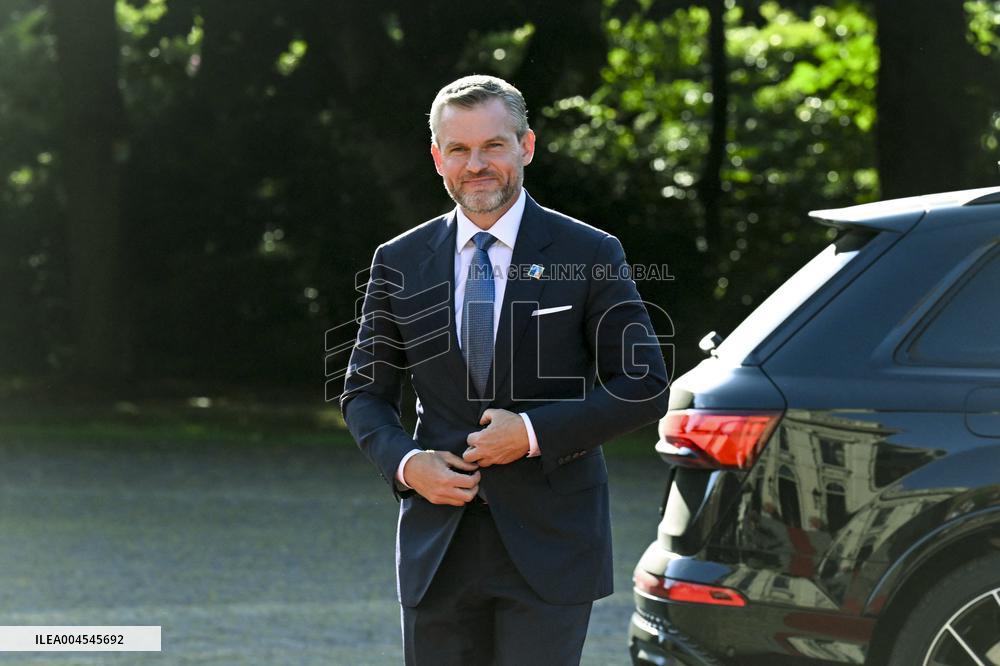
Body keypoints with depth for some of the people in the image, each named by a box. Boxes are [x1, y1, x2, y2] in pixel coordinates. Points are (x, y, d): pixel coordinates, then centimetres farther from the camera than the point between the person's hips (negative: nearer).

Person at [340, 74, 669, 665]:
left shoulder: (590, 256, -1)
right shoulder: (399, 263, 7)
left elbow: (644, 388, -2)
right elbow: (364, 392, 13)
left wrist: (536, 432, -13)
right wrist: (405, 463, -7)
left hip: (548, 545, -3)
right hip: (438, 546, 3)